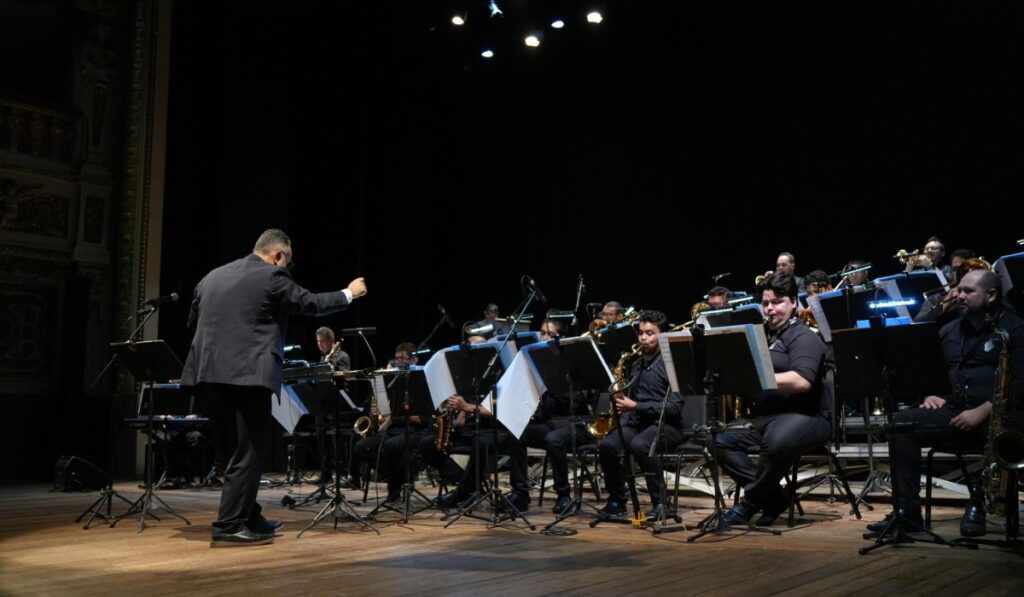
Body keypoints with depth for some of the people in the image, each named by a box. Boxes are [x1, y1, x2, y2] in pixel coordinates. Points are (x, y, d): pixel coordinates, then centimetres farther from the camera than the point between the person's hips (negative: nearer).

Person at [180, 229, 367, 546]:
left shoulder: (212, 276, 17)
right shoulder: (273, 277, -3)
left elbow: (193, 321, 25)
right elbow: (312, 303, 6)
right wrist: (349, 293, 21)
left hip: (208, 373, 7)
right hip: (247, 374, -7)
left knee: (238, 449, 17)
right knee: (246, 452, 0)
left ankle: (248, 518, 25)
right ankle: (229, 526, -1)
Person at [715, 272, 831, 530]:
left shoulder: (803, 337, -3)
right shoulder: (763, 335, 21)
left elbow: (802, 381, -20)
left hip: (802, 415, -7)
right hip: (762, 415, 8)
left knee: (776, 442, -39)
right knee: (722, 441, -17)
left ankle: (751, 502, -15)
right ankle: (773, 497, -9)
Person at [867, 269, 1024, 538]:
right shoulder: (949, 331, 19)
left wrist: (983, 411, -22)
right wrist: (930, 394, 1)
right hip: (953, 410, 5)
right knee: (901, 423, -19)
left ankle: (976, 505, -17)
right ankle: (907, 511, -20)